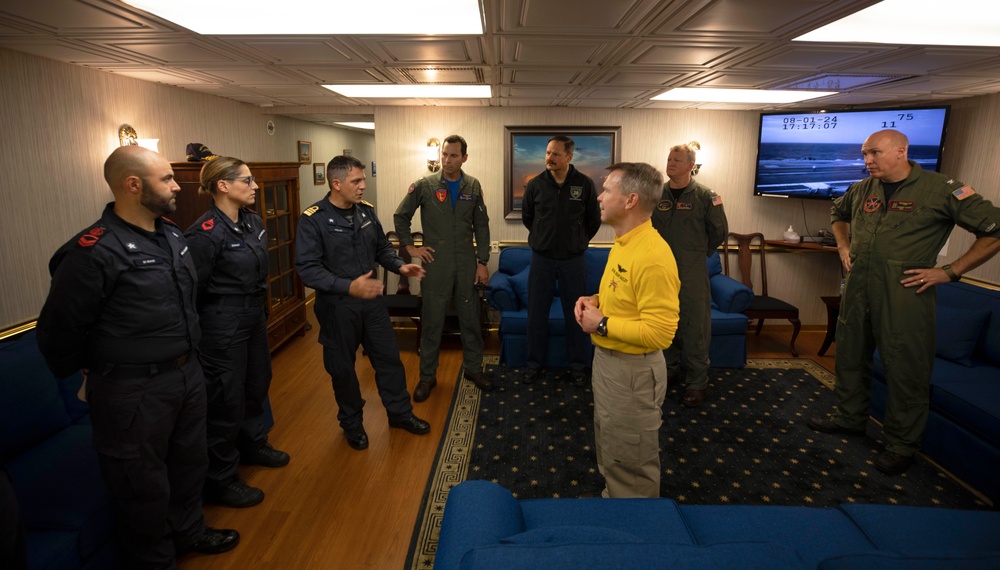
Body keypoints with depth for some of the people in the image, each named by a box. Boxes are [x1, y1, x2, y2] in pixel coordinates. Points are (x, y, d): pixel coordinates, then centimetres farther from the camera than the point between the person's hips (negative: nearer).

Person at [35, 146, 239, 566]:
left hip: (187, 374, 8)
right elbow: (59, 330, -13)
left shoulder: (172, 236, 4)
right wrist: (86, 377, 2)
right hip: (134, 392, -7)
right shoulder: (95, 252, -21)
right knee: (144, 485, 10)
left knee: (190, 462, 24)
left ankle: (188, 532, 47)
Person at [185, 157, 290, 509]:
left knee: (257, 385, 23)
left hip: (254, 319, 9)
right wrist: (198, 333, -11)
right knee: (227, 401, 3)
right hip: (223, 328, -8)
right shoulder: (206, 233, -22)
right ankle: (220, 481, 21)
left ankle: (253, 445, 46)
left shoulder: (253, 222, 3)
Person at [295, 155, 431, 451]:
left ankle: (399, 412, 33)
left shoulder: (366, 211, 2)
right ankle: (351, 423, 33)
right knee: (342, 368, 12)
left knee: (389, 357, 13)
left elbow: (382, 247, 15)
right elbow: (308, 269, -22)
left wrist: (400, 266, -5)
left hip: (371, 300, 5)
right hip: (337, 306, -5)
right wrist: (348, 287, -34)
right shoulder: (313, 220, -16)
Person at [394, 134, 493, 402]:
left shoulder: (473, 186, 3)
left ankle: (473, 367, 29)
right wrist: (410, 247, -1)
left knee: (470, 318, 11)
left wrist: (483, 262, 2)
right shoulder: (424, 186, -4)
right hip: (435, 264, -2)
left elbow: (481, 226, 6)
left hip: (466, 264, 2)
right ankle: (427, 376, 19)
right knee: (432, 322, 5)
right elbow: (401, 216, 6)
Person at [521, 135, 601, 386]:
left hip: (573, 259, -1)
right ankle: (534, 363, 23)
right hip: (541, 258, 1)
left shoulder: (585, 184, -6)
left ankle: (578, 366, 21)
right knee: (536, 313, 7)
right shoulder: (536, 184, -3)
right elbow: (527, 217, 14)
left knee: (575, 314, 7)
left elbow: (594, 220, 6)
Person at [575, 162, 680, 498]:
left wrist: (602, 324, -21)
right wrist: (595, 300, 1)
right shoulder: (623, 243, 5)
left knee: (630, 458, 10)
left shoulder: (653, 256, -26)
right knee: (609, 445, 26)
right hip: (608, 359, 10)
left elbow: (660, 332, -28)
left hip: (633, 370, -10)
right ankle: (613, 495, 47)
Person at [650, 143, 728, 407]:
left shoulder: (705, 195, -5)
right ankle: (670, 369, 30)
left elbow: (719, 231, 2)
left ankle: (697, 381, 12)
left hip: (692, 273, -3)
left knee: (695, 326, 0)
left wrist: (700, 253, 9)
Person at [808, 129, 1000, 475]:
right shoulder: (861, 189, 8)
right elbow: (838, 214, 30)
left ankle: (902, 445, 19)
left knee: (906, 369, 3)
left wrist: (949, 272, -11)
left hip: (905, 294, -6)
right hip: (858, 290, 6)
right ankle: (850, 418, 36)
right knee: (850, 356, 16)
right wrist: (843, 246, 15)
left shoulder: (940, 189, -9)